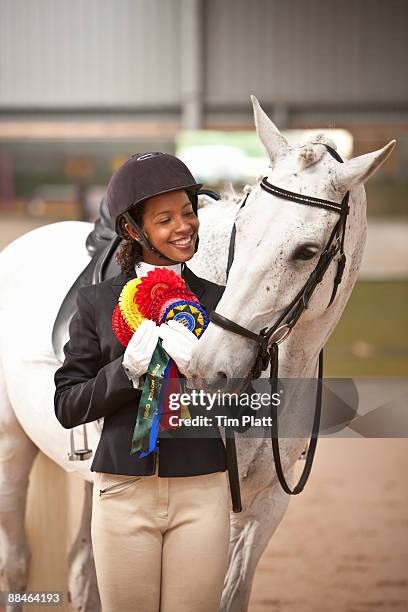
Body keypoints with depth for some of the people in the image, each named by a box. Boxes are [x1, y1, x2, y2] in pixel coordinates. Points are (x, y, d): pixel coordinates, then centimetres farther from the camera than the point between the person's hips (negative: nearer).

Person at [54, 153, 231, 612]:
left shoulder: (218, 301, 4)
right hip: (123, 491, 0)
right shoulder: (97, 303, 3)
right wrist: (127, 369, -16)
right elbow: (67, 408, 0)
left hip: (202, 490, 0)